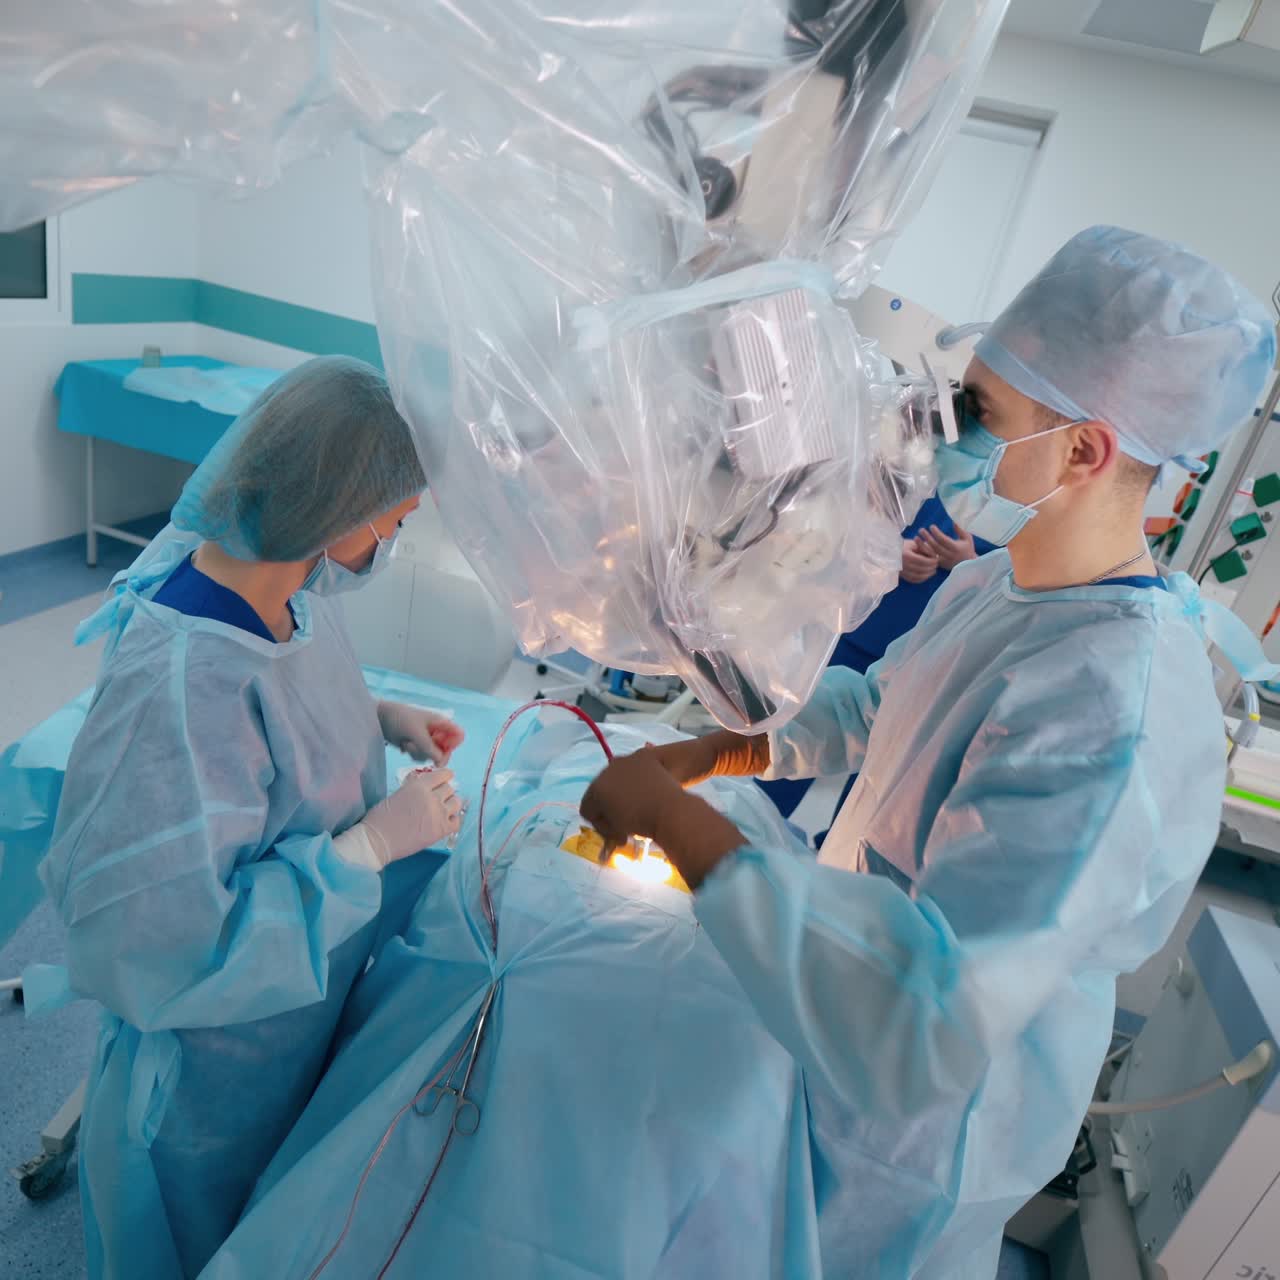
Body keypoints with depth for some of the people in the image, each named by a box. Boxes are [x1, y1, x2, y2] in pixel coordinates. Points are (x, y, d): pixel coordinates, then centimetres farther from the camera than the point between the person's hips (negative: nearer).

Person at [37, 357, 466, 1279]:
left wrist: (384, 717, -8)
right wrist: (374, 842, -29)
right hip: (218, 1056, -7)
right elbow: (177, 944, -32)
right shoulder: (179, 682, -39)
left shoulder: (291, 589, -14)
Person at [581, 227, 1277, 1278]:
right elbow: (875, 707, 7)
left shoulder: (1114, 716, -38)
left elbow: (927, 1023, -44)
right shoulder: (1001, 582, -8)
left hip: (939, 1106, -7)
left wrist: (680, 823, -40)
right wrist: (708, 755, -5)